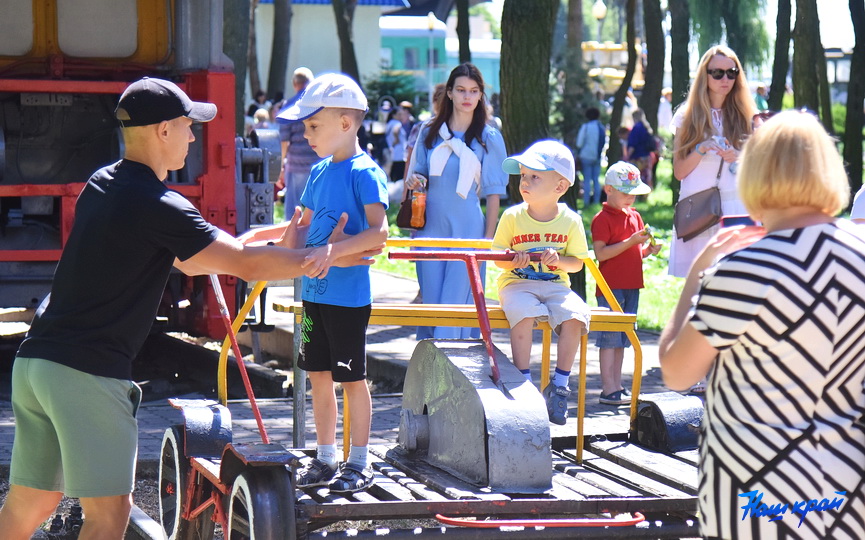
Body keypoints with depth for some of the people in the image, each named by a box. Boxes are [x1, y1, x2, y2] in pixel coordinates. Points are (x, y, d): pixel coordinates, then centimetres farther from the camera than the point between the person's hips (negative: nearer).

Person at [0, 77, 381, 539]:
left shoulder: (102, 185, 15)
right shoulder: (157, 206, -13)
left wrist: (277, 247, 24)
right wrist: (328, 256, 2)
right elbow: (246, 266, -11)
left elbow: (186, 260, 23)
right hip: (88, 372, -9)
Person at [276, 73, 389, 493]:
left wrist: (333, 250, -36)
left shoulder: (364, 174, -14)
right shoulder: (319, 172, 10)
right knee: (319, 376, 13)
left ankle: (359, 464, 13)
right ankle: (325, 460, 23)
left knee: (351, 378, 2)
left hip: (348, 294, -8)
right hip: (315, 290, 8)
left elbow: (378, 231, -25)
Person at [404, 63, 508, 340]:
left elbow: (493, 192, 2)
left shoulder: (489, 138, 3)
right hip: (431, 225, 3)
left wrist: (488, 239, -4)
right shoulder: (429, 133, 10)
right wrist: (413, 180, -6)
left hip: (468, 229, -3)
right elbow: (418, 174, 19)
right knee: (430, 302, 4)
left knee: (455, 303, -8)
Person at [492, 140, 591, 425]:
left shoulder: (570, 221, -1)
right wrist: (514, 260, -19)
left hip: (556, 286, 1)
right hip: (517, 284, -1)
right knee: (524, 315, -33)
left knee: (574, 318, -26)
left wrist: (559, 259, -17)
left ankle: (559, 386, -12)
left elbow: (578, 263, 4)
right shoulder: (512, 216, -2)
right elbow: (499, 260, 3)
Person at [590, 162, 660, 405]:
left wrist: (649, 250, 0)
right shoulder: (602, 219, -10)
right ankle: (609, 390, -5)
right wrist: (631, 242, -22)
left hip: (631, 285, 8)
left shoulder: (635, 216, 15)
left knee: (622, 338, 12)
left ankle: (617, 387, 17)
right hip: (611, 286, -8)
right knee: (610, 337, -6)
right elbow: (601, 253, -19)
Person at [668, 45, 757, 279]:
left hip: (736, 209, 0)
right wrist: (701, 150, -11)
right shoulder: (687, 117, 9)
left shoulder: (744, 117, 12)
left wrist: (738, 160, -7)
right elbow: (679, 171, 6)